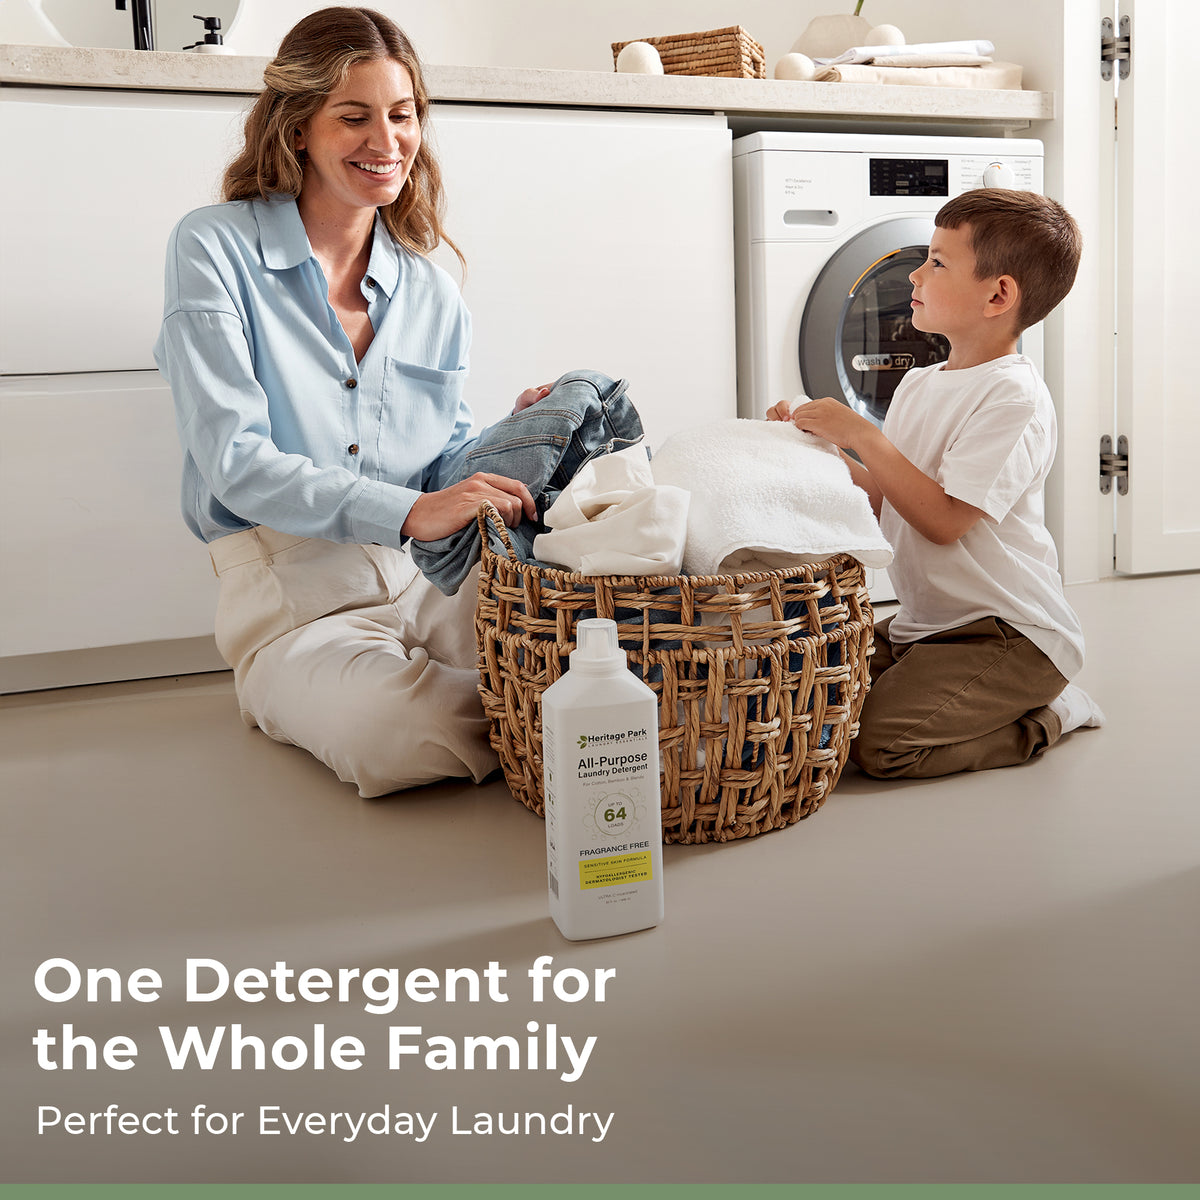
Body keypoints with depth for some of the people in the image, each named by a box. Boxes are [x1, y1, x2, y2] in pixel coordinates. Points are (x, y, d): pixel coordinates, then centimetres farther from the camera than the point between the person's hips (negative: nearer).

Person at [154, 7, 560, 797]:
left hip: (426, 583, 4)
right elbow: (235, 460, -13)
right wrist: (407, 512, -26)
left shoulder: (433, 294, 13)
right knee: (400, 736, -34)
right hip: (288, 595, -3)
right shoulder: (216, 249, -1)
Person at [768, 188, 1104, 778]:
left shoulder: (1013, 396, -17)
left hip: (1009, 634, -9)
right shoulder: (918, 384, 10)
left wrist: (859, 433, -22)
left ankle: (1046, 717, 0)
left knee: (878, 742, -22)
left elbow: (944, 520, -24)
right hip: (923, 622, 9)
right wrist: (819, 443, 0)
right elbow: (881, 501, 13)